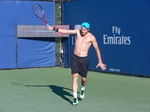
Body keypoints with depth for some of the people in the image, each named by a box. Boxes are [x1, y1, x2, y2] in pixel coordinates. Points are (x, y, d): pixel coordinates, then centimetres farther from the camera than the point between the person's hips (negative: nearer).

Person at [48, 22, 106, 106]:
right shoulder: (78, 32, 2)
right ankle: (75, 98, -4)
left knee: (84, 78, 8)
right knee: (75, 77, -7)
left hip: (84, 59, -2)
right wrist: (55, 29, -15)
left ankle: (82, 89, 43)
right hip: (75, 58, 2)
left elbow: (97, 49, 1)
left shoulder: (91, 37, -7)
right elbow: (66, 31, -3)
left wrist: (100, 61, 2)